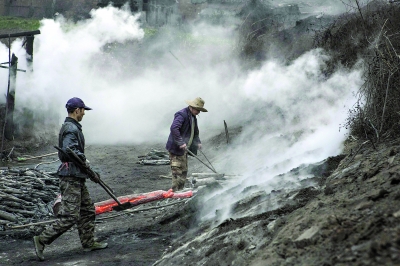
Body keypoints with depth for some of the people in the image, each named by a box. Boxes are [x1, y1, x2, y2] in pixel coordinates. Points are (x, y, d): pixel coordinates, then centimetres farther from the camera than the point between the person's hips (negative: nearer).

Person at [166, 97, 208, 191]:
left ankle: (181, 190, 22)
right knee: (177, 171, -10)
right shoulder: (182, 114, -16)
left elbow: (195, 132, 31)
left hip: (183, 149, 10)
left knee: (184, 171, 14)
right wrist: (180, 143, -32)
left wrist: (198, 142, 15)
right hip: (176, 148, -10)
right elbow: (174, 128, -29)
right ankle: (175, 191, -8)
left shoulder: (193, 117, 16)